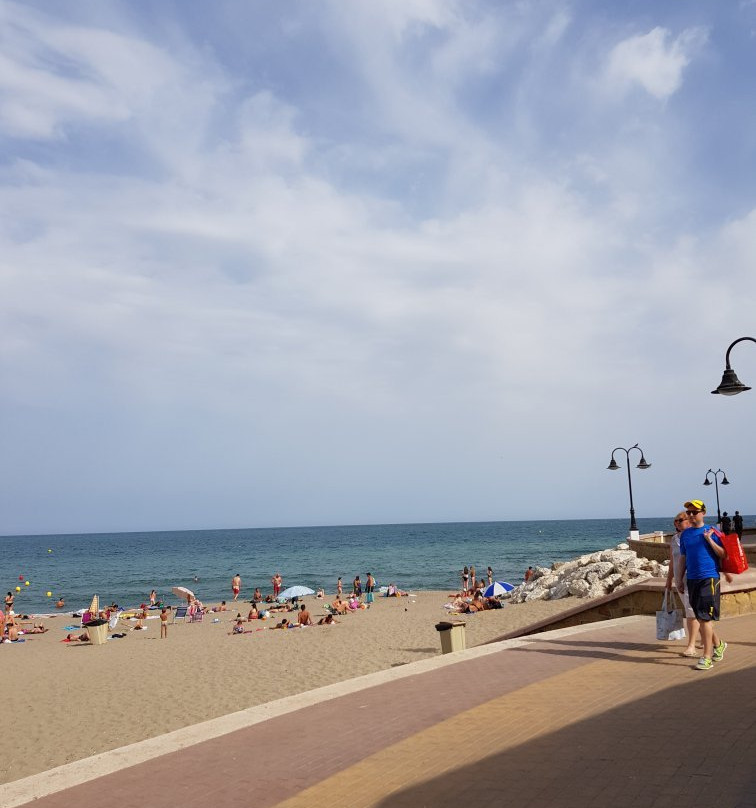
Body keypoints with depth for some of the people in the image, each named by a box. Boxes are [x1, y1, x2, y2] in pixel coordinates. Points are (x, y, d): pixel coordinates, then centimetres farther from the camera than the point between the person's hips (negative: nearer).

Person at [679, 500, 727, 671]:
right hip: (692, 579, 6)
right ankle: (718, 645, 36)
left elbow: (723, 554, -6)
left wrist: (709, 539, -16)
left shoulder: (711, 532, -3)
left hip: (709, 578, -6)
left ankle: (707, 657, -3)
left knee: (705, 618, -9)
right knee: (701, 618, 13)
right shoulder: (685, 534, 11)